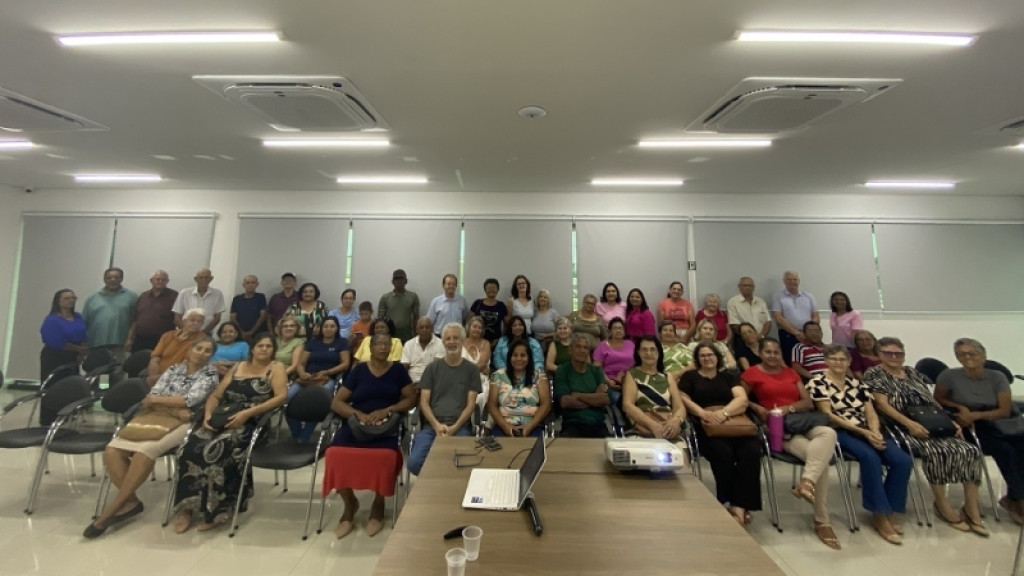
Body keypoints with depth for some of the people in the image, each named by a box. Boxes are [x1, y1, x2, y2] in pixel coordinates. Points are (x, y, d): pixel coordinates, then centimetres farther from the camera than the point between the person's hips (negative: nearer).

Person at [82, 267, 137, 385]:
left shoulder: (130, 296, 5)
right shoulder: (92, 299, 13)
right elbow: (84, 323, 12)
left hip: (119, 345, -3)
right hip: (95, 345, 3)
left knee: (117, 376, -1)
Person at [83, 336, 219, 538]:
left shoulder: (210, 373, 1)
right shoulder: (173, 369, 18)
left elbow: (190, 400, -11)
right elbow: (153, 395, 8)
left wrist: (158, 400, -2)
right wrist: (174, 407, -12)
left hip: (184, 424, -6)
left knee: (146, 450, -31)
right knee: (112, 450, -17)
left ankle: (111, 510, -18)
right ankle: (131, 501, -8)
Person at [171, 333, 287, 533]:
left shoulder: (275, 368, 4)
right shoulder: (238, 367, 21)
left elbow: (281, 397, -11)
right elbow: (216, 396, 19)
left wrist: (247, 413, -19)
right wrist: (208, 415, -2)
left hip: (250, 424, -5)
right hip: (221, 420, 5)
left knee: (216, 451, -28)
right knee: (190, 448, -21)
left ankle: (216, 510, -11)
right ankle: (186, 507, -6)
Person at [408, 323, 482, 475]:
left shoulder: (471, 369, 7)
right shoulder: (432, 368, 11)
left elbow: (471, 404, 2)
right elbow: (424, 402, 5)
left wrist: (454, 427, -13)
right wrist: (437, 425, -12)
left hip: (460, 426, -1)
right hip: (431, 425, 2)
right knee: (414, 462, -22)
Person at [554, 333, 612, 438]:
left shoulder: (596, 370, 13)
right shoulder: (562, 371, 3)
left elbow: (606, 399, 0)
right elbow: (565, 401, -10)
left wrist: (578, 396, -6)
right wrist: (596, 399, -2)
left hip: (598, 425, 4)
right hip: (573, 425, -3)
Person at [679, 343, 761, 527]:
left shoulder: (729, 376, 23)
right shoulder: (690, 376, 18)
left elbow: (742, 400, 6)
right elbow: (683, 400, 3)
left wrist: (724, 413, -14)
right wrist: (702, 413, -16)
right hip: (707, 428, -2)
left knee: (751, 452, -30)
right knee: (723, 453, -33)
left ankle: (739, 506, -22)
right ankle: (732, 503, -14)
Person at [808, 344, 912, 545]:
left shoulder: (857, 384, 16)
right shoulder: (818, 383, -4)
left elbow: (871, 413, 10)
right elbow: (829, 415, -10)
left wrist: (875, 431, -11)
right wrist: (863, 432, -14)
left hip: (867, 431, 6)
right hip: (840, 432, -6)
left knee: (903, 460, -17)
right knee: (870, 457, -32)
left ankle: (888, 511, -1)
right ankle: (880, 515, -17)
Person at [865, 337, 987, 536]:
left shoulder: (913, 373, 19)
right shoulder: (875, 374, -1)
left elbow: (933, 401, 20)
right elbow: (882, 404, -11)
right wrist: (909, 423, -21)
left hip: (933, 426, 7)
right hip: (902, 428, -6)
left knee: (970, 450, -15)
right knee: (937, 451, -30)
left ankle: (972, 510, -3)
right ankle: (942, 506, -10)